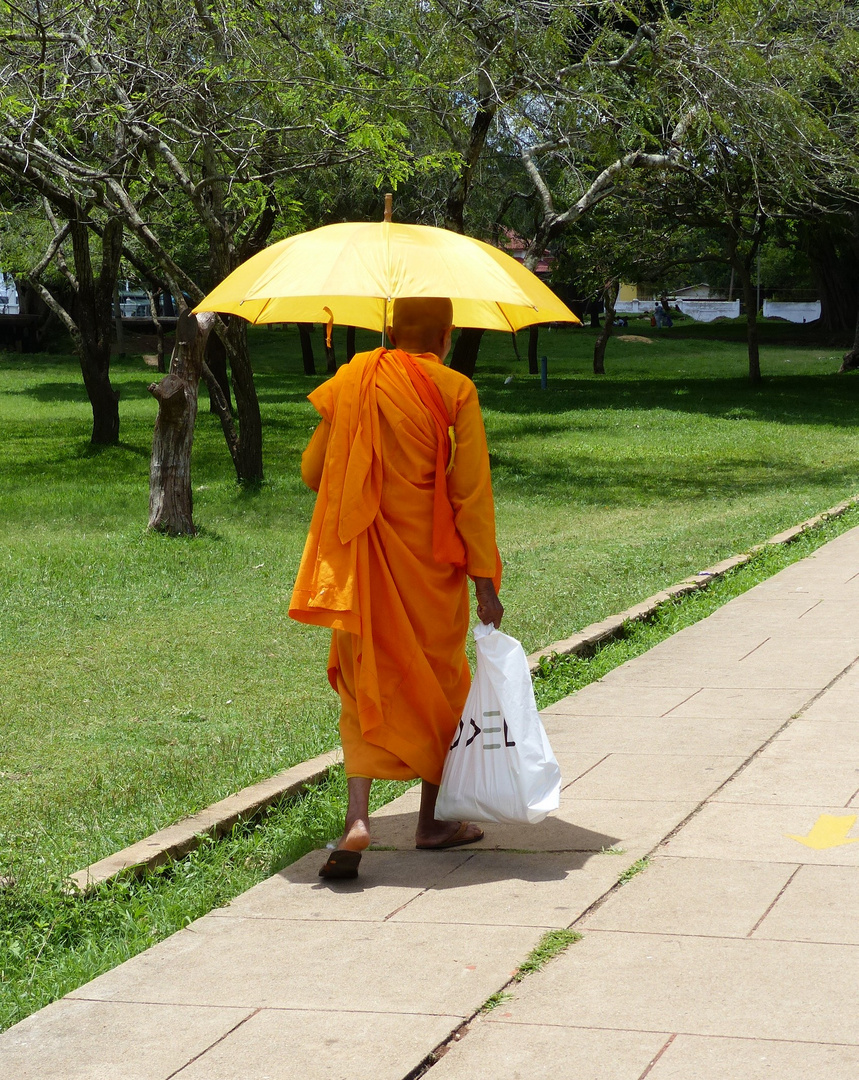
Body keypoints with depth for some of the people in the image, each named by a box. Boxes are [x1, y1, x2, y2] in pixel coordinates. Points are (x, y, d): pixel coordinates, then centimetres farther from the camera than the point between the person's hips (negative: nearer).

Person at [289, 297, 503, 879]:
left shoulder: (353, 380, 0)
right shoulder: (454, 391, -8)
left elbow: (312, 471, 6)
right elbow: (472, 493, -10)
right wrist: (485, 579, -6)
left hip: (361, 564, 2)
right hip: (430, 566, -2)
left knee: (366, 686, 7)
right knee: (439, 682, 16)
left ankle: (358, 817, -12)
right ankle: (433, 820, 26)